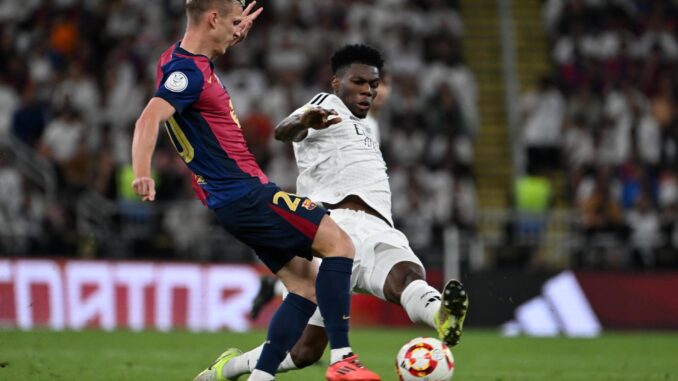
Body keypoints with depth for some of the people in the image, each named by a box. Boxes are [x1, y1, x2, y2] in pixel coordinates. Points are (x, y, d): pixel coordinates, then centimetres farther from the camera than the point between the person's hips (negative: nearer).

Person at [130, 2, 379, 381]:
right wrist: (143, 172, -49)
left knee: (307, 286, 7)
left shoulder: (189, 59, 12)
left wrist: (235, 34, 41)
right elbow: (150, 118, -34)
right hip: (244, 192, -10)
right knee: (339, 243, -13)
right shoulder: (187, 72, -18)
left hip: (239, 198, 10)